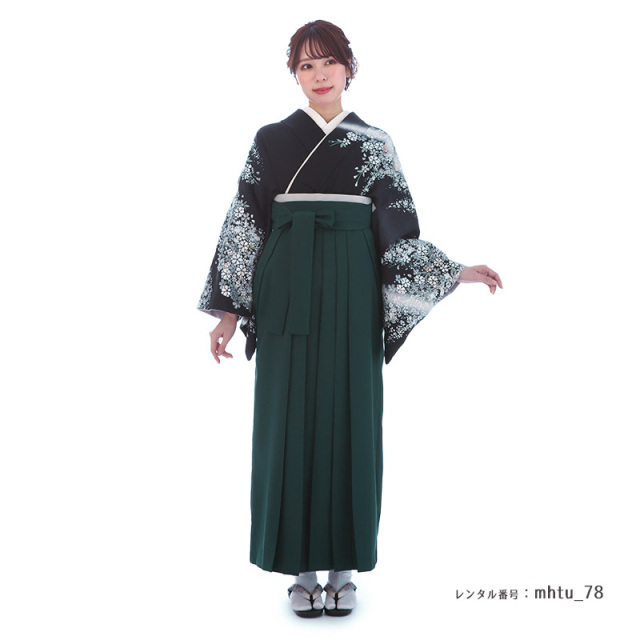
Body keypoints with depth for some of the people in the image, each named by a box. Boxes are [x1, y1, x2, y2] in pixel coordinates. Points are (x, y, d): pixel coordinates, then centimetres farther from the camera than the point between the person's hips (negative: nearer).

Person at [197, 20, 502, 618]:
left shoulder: (375, 143, 9)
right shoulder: (270, 140, 8)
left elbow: (398, 232, 6)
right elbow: (243, 226, 5)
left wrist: (457, 273, -5)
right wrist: (228, 310, 1)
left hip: (352, 296, 0)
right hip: (288, 296, 0)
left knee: (350, 420, 1)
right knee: (290, 420, 0)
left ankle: (343, 566, 14)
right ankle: (303, 567, 13)